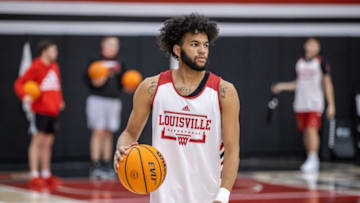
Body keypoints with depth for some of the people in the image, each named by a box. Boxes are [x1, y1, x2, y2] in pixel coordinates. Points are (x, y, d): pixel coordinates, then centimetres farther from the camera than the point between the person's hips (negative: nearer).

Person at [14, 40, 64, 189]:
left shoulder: (55, 67, 12)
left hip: (53, 110, 7)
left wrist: (60, 101, 16)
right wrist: (24, 96, -26)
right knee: (38, 141, -6)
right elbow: (19, 83, -10)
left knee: (48, 143, 11)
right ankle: (34, 176, -5)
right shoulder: (36, 67, -9)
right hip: (40, 111, -7)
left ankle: (46, 175, 19)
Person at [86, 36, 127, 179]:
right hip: (98, 100, -5)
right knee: (98, 132, -9)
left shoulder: (119, 64, 14)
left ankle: (107, 166, 13)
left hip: (114, 102, 5)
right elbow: (87, 78, -4)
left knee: (109, 134, 7)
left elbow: (122, 82, 18)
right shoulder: (95, 62, 0)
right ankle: (95, 166, -9)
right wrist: (94, 82, -22)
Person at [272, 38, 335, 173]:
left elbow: (327, 85, 0)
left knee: (312, 129, -16)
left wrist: (331, 105, -3)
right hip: (301, 103, 5)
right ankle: (312, 161, 14)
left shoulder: (321, 63, -1)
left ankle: (312, 160, -16)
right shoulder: (300, 63, 14)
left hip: (314, 103, -5)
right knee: (305, 131, 6)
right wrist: (282, 86, 11)